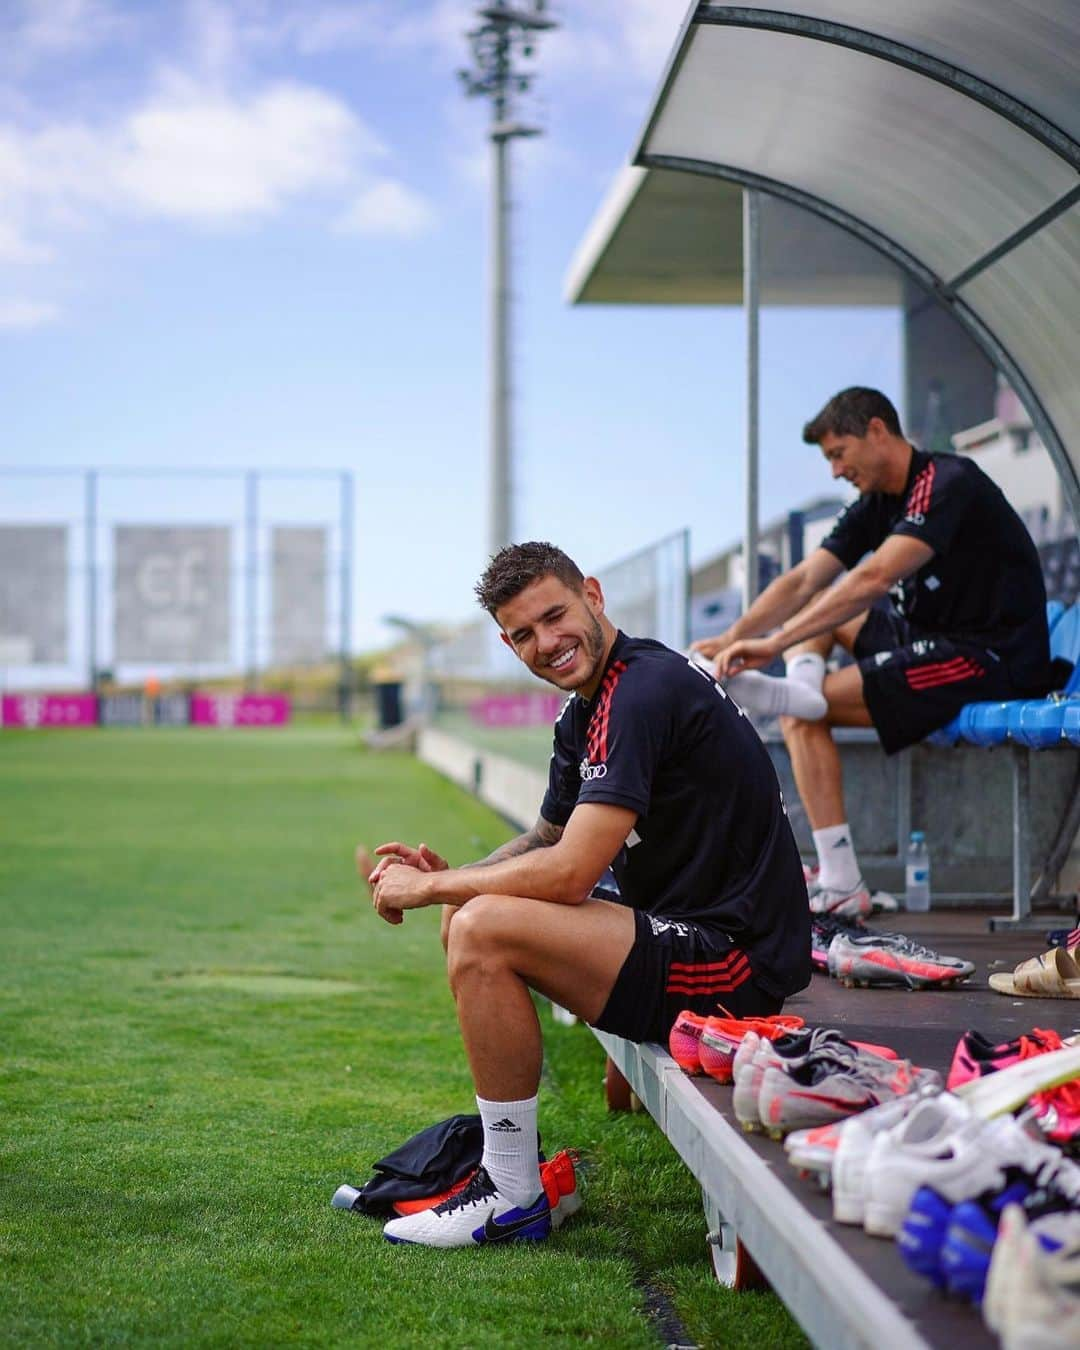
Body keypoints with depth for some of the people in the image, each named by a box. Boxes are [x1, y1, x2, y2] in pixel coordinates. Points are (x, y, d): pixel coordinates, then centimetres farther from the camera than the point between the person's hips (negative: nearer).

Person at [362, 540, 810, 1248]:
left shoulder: (644, 692, -19)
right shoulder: (586, 709, 12)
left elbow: (569, 873, -24)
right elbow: (547, 839, 23)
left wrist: (431, 887, -11)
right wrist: (451, 876, 3)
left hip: (734, 958, -11)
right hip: (687, 930, 11)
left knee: (483, 931, -21)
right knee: (469, 921, 15)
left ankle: (513, 1197, -8)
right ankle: (502, 1158, 19)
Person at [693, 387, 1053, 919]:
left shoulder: (948, 483, -18)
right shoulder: (876, 504, 10)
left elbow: (874, 578, -30)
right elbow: (803, 581, 4)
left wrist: (775, 643, -34)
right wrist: (732, 638, -12)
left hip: (994, 658, -10)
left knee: (803, 715, -18)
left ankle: (841, 885, -23)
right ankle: (801, 681, -16)